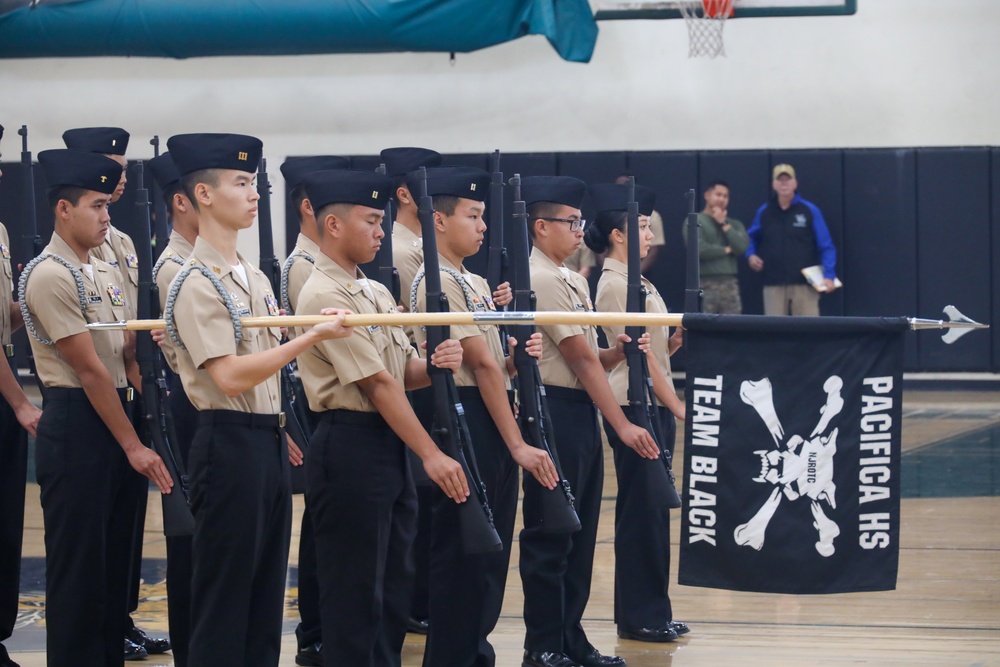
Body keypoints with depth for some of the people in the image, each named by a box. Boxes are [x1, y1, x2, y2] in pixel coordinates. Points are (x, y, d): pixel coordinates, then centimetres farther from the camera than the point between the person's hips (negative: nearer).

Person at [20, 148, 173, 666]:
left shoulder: (105, 272, 13)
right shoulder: (49, 276, -14)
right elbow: (89, 370, -15)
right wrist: (133, 445, -14)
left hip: (117, 416, 8)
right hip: (76, 427, -8)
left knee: (115, 558, 14)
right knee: (78, 565, -1)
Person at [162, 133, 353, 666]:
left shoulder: (254, 279, 14)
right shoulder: (197, 284, -13)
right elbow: (230, 377, -21)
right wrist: (312, 337, -23)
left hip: (268, 441, 9)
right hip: (229, 443, -9)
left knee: (266, 588, 12)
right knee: (225, 594, -3)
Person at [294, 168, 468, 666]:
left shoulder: (375, 292, 15)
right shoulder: (324, 296, -14)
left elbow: (403, 372, 14)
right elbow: (377, 384, -17)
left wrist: (434, 365, -10)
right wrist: (431, 455, -18)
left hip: (390, 446, 9)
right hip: (350, 448, -9)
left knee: (394, 583, 14)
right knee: (355, 590, -3)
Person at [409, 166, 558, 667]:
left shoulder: (474, 282, 17)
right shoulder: (439, 283, -14)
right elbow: (481, 364, -17)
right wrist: (517, 444, -18)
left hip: (491, 423, 10)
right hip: (466, 422, -10)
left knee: (490, 550, 14)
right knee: (462, 555, -5)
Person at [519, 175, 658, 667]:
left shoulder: (573, 281, 16)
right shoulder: (542, 280, -13)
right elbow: (581, 359, -16)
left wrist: (618, 352, -5)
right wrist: (622, 425, -16)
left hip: (582, 411, 10)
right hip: (555, 410, -10)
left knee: (580, 533, 13)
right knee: (549, 535, -3)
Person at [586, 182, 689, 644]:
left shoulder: (637, 282, 16)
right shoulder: (615, 285, -13)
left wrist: (677, 338, -3)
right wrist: (677, 405, -15)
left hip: (656, 404, 9)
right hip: (634, 406, -9)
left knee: (653, 507, 11)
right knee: (643, 507, -5)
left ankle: (649, 611, 17)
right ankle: (639, 616, 2)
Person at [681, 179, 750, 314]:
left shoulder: (734, 224, 17)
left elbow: (742, 247, 0)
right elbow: (699, 249, -13)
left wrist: (724, 224, 0)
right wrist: (726, 250, 0)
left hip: (730, 284, 5)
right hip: (705, 285, -5)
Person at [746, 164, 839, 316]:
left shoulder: (810, 211, 0)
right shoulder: (764, 212, 10)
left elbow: (826, 246, -2)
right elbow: (751, 238, 26)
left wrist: (829, 275, -12)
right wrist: (751, 254, 6)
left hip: (804, 284, -3)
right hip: (773, 285, 3)